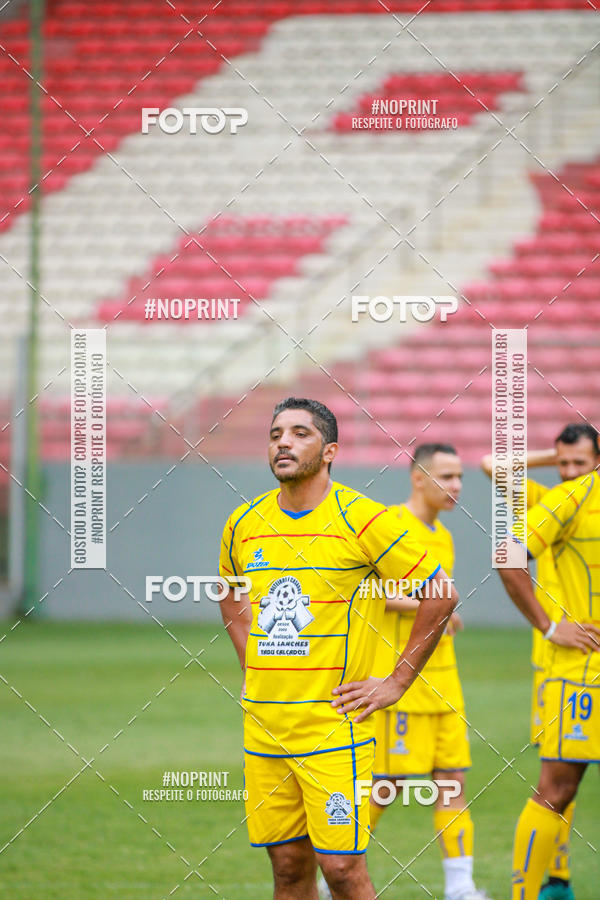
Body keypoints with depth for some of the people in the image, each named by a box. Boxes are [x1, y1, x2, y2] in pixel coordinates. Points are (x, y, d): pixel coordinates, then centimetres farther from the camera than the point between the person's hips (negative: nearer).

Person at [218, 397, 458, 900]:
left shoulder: (360, 519, -8)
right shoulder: (244, 524, 8)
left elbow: (442, 594, -4)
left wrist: (396, 683, -5)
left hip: (334, 723, -5)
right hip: (264, 723, 5)